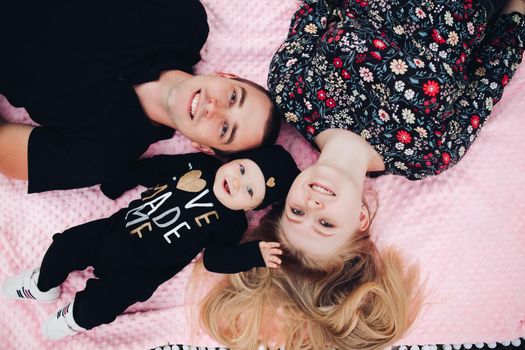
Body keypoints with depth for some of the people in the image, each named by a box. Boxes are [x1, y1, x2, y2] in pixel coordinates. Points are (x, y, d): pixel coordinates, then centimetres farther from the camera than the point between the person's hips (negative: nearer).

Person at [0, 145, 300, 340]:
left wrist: (254, 254, -32)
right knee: (67, 244, 8)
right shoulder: (202, 164, -6)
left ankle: (75, 320, 20)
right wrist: (119, 183, 9)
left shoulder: (230, 223, -16)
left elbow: (217, 259, -19)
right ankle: (44, 286, 39)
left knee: (96, 306, -17)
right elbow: (156, 168, 4)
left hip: (139, 270, -5)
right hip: (116, 227, 5)